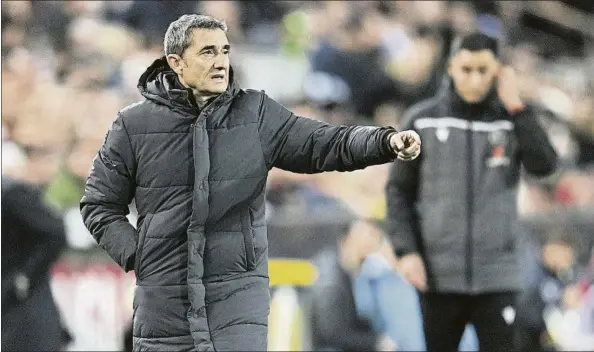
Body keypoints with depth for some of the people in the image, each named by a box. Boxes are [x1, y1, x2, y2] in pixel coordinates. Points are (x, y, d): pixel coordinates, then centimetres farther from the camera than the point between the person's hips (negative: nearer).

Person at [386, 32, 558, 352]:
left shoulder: (512, 119, 3)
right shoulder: (422, 120, 2)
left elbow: (544, 166, -12)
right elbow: (398, 190, 5)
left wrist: (516, 107, -13)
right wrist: (406, 251, -4)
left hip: (496, 277, 0)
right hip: (439, 275, 0)